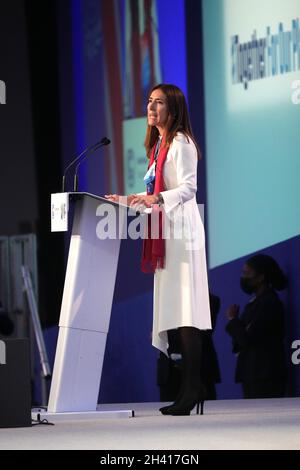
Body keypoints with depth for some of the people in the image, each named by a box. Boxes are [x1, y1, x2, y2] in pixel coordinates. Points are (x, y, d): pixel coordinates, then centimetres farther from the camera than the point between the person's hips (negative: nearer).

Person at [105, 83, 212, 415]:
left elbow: (188, 189, -14)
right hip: (165, 230, 9)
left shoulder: (181, 143, -4)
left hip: (182, 228, -9)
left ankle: (191, 389, -19)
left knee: (185, 311, -14)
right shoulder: (158, 146, 23)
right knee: (176, 311, 3)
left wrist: (155, 199, -27)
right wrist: (132, 200, 17)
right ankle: (192, 388, 1)